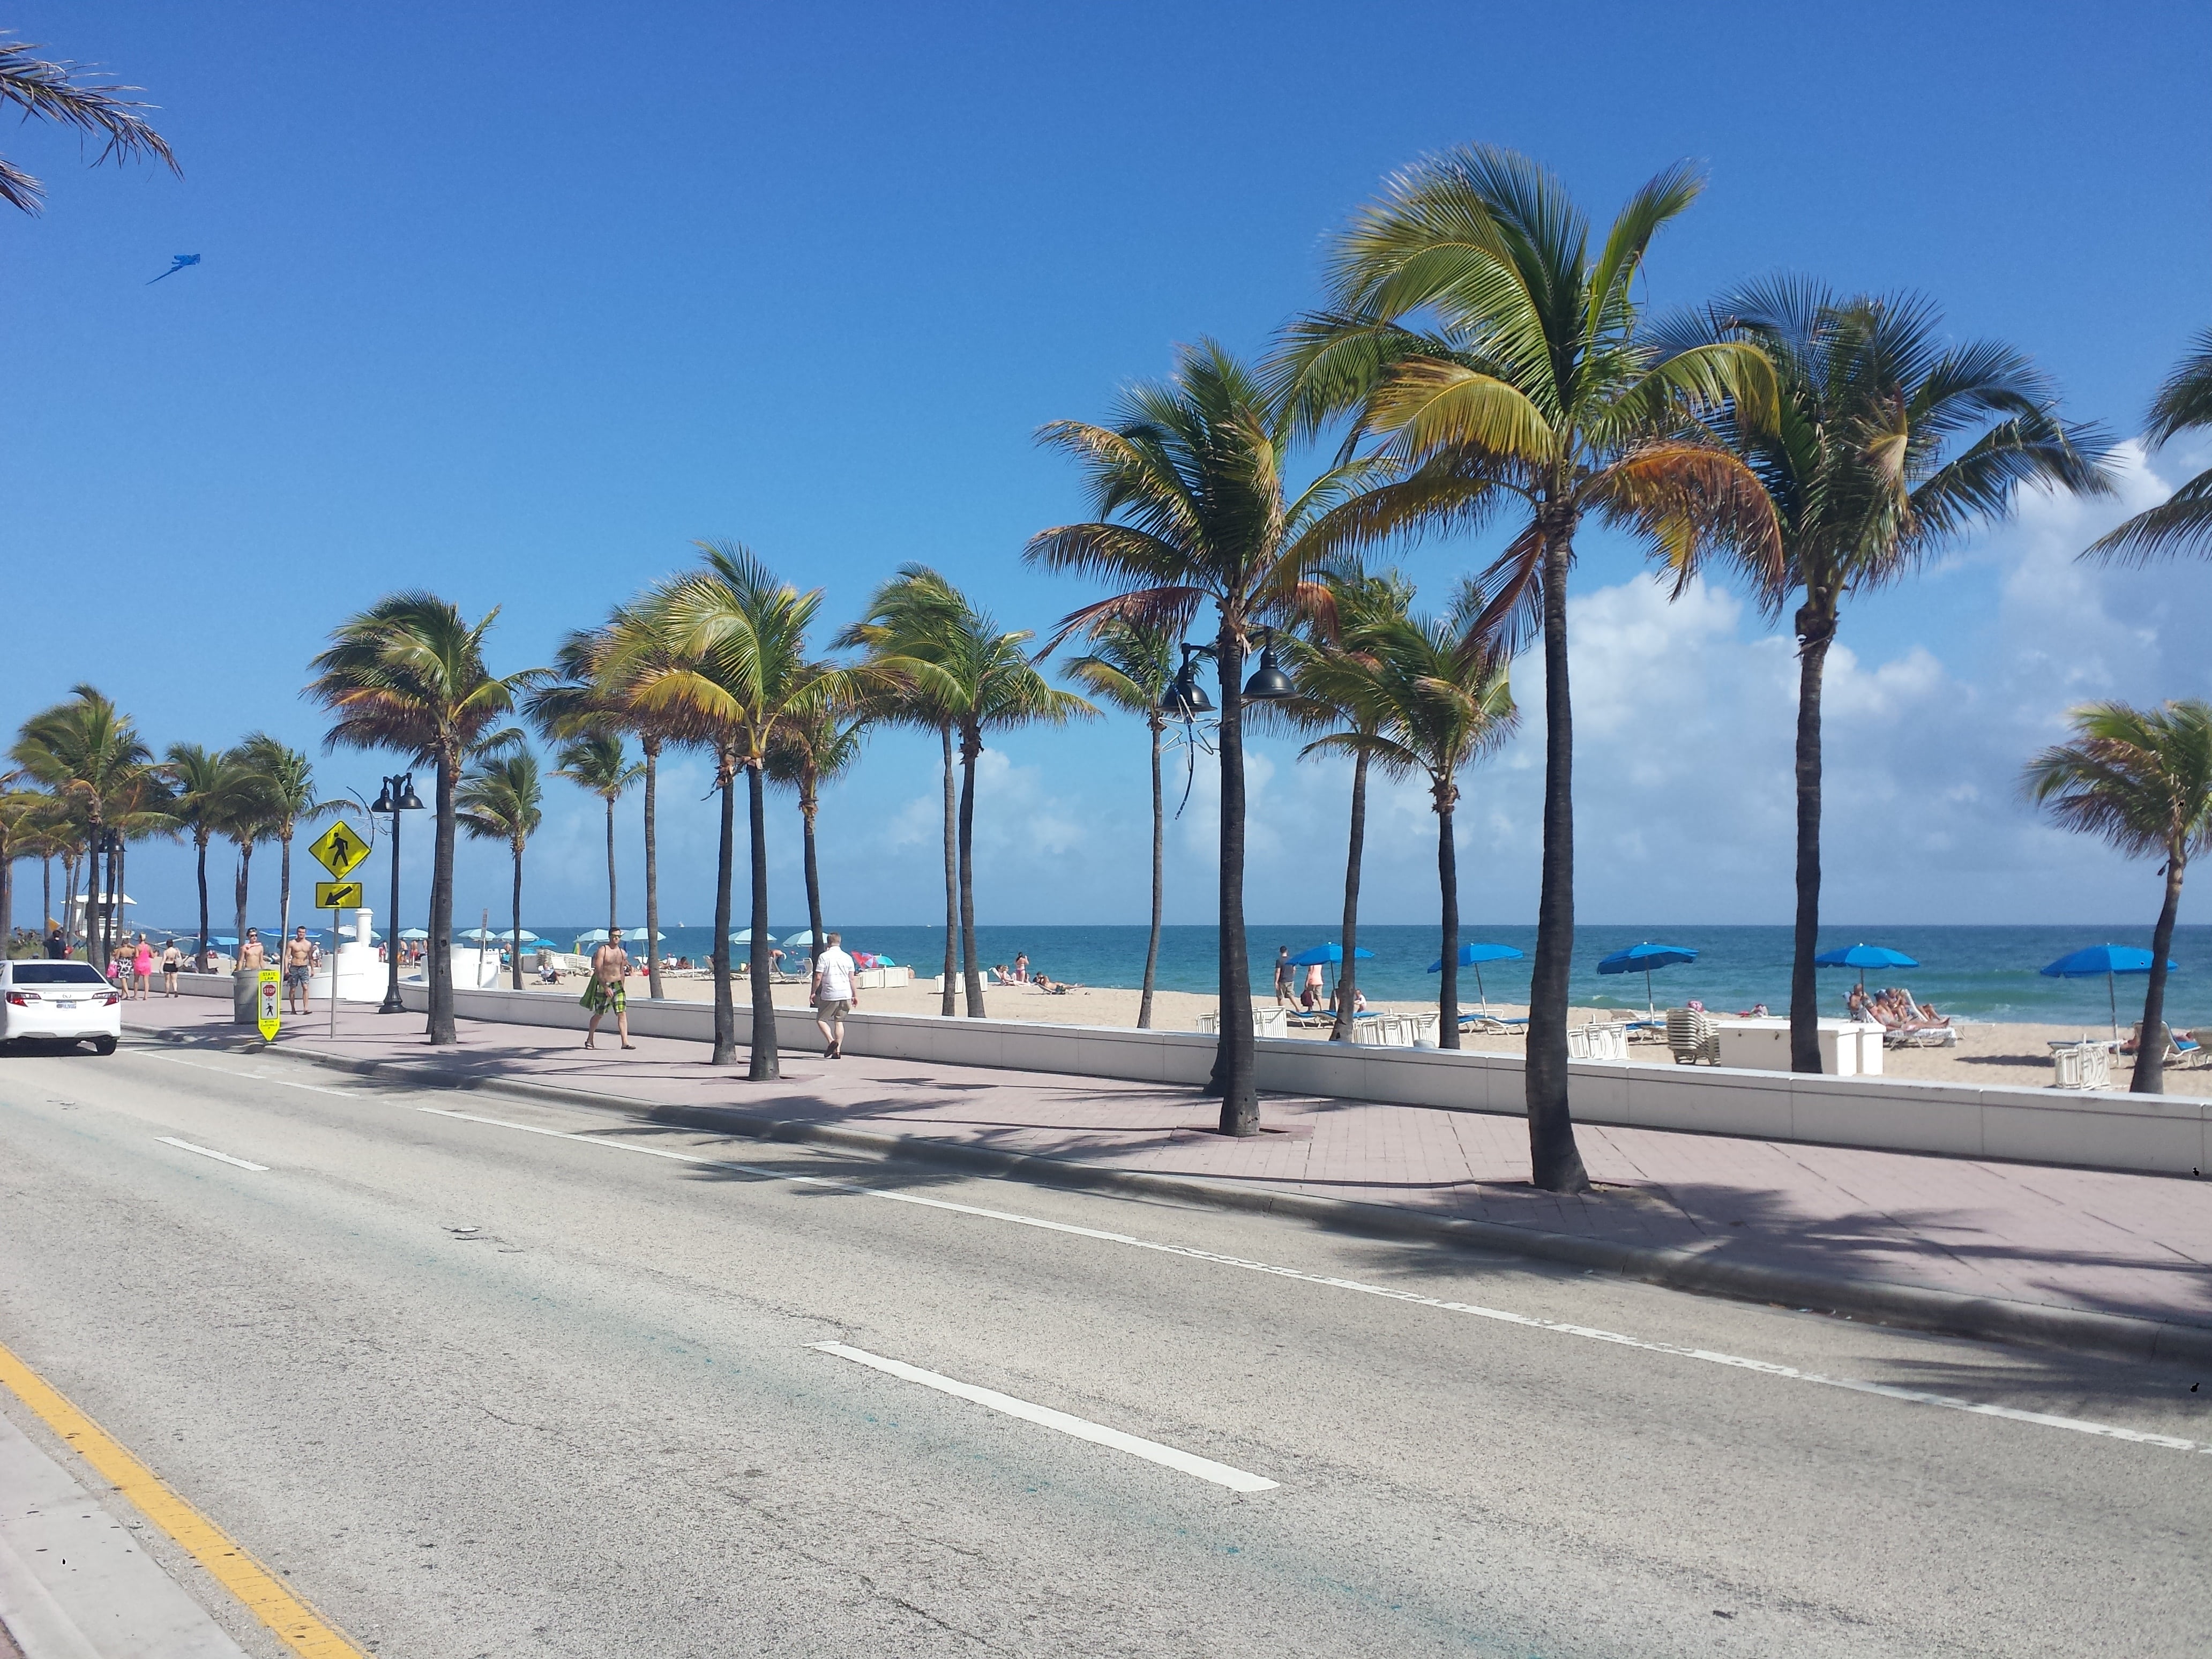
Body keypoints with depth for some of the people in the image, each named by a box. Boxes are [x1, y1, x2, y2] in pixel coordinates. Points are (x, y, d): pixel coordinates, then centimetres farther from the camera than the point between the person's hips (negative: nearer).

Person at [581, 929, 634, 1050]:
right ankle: (590, 1040, 26)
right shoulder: (602, 951, -9)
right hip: (604, 985, -4)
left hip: (618, 985, 4)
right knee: (599, 1015, 7)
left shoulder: (622, 953, 9)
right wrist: (605, 988, -21)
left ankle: (625, 1042, -14)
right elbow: (598, 971, -15)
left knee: (622, 1013, -8)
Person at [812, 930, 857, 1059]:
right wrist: (855, 995, 15)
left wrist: (813, 992, 3)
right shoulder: (847, 957, 8)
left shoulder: (824, 956, -5)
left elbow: (818, 978, -8)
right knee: (839, 1021, 10)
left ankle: (831, 1041, -15)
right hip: (845, 994, 4)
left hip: (830, 995, -4)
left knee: (821, 1019, 6)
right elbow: (851, 979, 9)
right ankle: (838, 1050, 4)